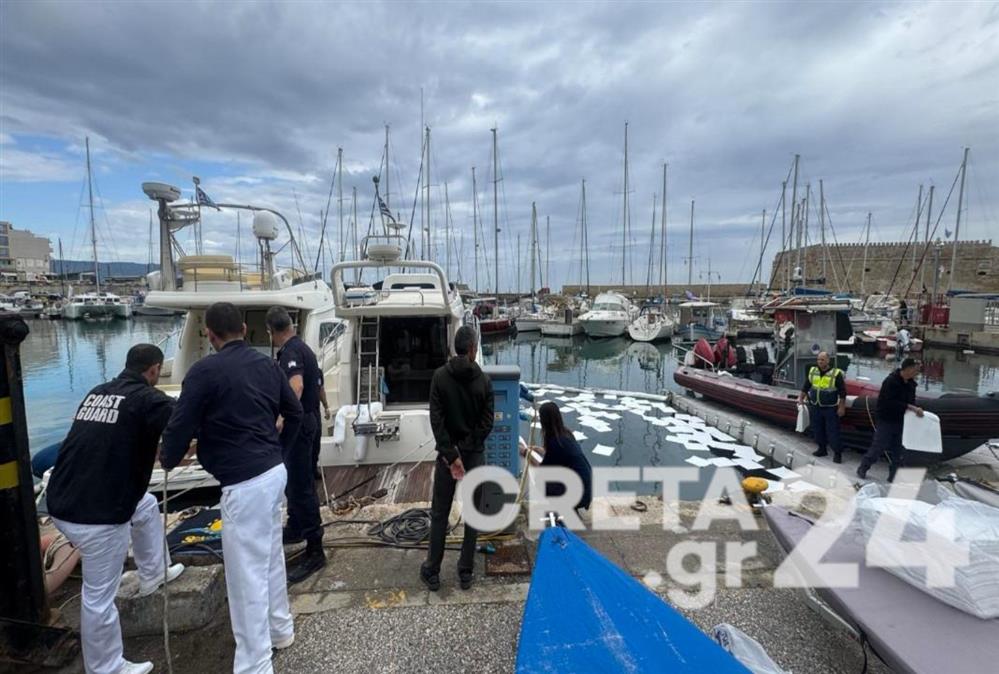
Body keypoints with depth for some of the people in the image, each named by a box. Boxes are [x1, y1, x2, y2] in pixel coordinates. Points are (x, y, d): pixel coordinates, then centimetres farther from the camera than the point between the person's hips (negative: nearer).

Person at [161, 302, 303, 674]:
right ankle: (280, 628, 42)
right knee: (271, 555, 24)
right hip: (274, 472, 8)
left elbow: (181, 425, -9)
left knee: (247, 574, 4)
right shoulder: (267, 364, 7)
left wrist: (168, 460, 12)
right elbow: (294, 412, 14)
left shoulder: (205, 370, -13)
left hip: (244, 483, -8)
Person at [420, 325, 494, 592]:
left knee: (439, 515, 12)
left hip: (447, 454, 0)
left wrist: (451, 454, -10)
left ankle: (432, 572, 21)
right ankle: (465, 573, 20)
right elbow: (487, 423, -8)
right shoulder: (484, 380, -6)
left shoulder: (440, 376, -6)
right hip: (475, 456, 0)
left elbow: (436, 419, -11)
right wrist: (465, 450, -1)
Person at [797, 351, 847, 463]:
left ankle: (837, 453, 9)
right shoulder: (812, 371, 4)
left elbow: (842, 392, -8)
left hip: (830, 409, -5)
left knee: (833, 431, -1)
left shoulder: (836, 373, -10)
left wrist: (842, 407, -10)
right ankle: (822, 449, 26)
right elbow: (806, 387, 13)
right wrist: (801, 398, 9)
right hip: (815, 407, 5)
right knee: (817, 430, 13)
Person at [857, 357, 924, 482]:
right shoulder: (891, 381, -19)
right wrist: (911, 407, -28)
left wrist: (915, 409, -8)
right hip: (886, 420, -7)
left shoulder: (911, 383, 5)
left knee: (897, 450, 11)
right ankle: (862, 469, 12)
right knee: (878, 447, -2)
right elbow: (891, 402, -25)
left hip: (900, 421, 7)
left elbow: (911, 401, 11)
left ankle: (893, 476, 20)